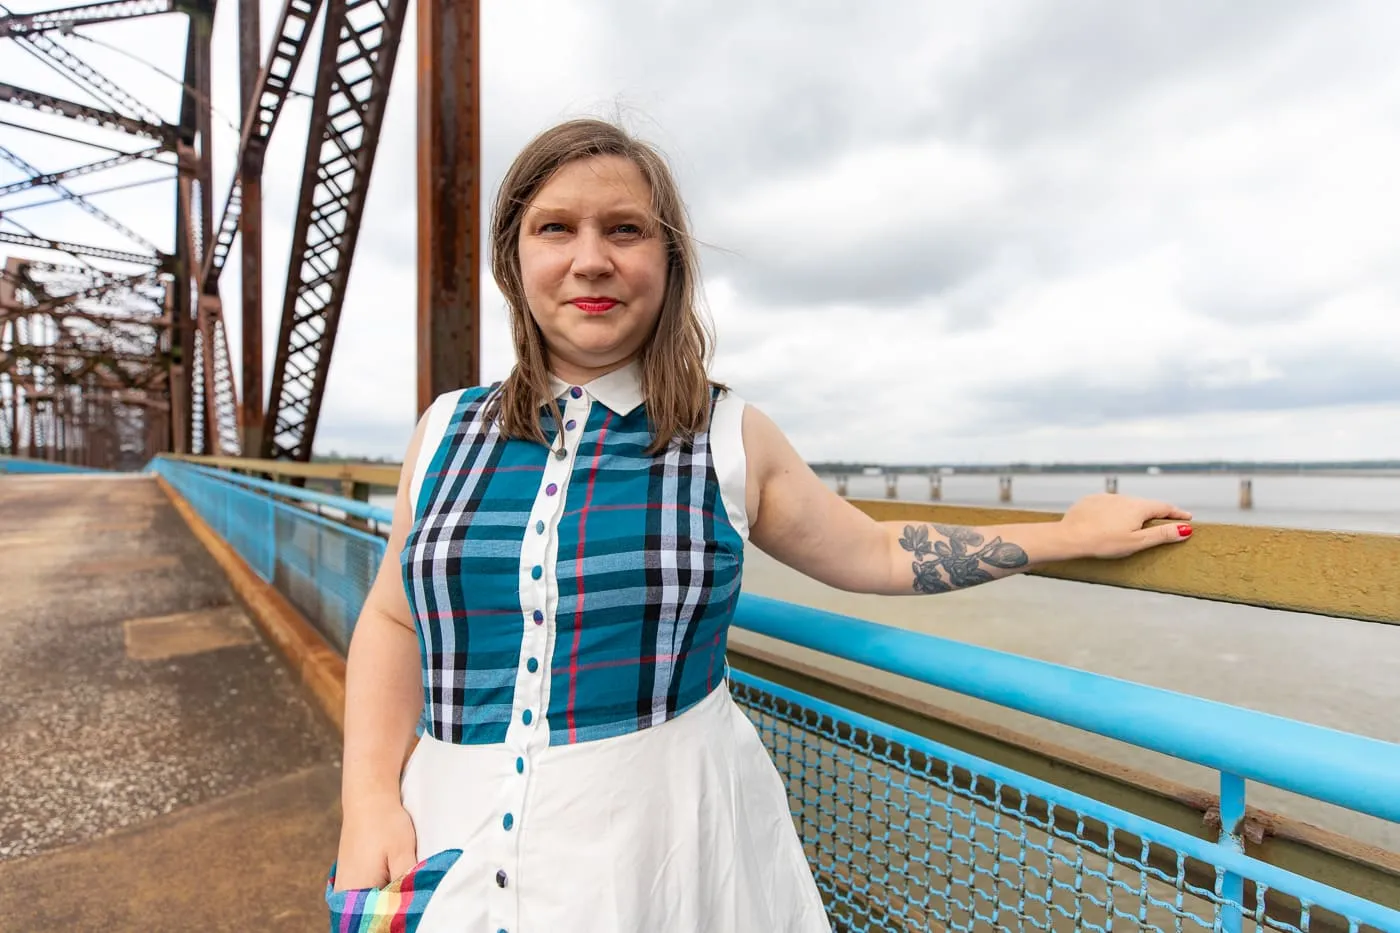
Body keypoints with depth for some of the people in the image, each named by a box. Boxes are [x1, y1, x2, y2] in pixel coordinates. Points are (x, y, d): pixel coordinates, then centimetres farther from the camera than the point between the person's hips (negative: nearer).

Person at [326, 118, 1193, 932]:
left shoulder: (733, 437, -8)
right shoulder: (448, 430, -2)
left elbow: (876, 554, 1)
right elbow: (393, 620, 6)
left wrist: (1071, 535, 6)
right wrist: (371, 799, -5)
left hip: (668, 828, -2)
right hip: (453, 831, 3)